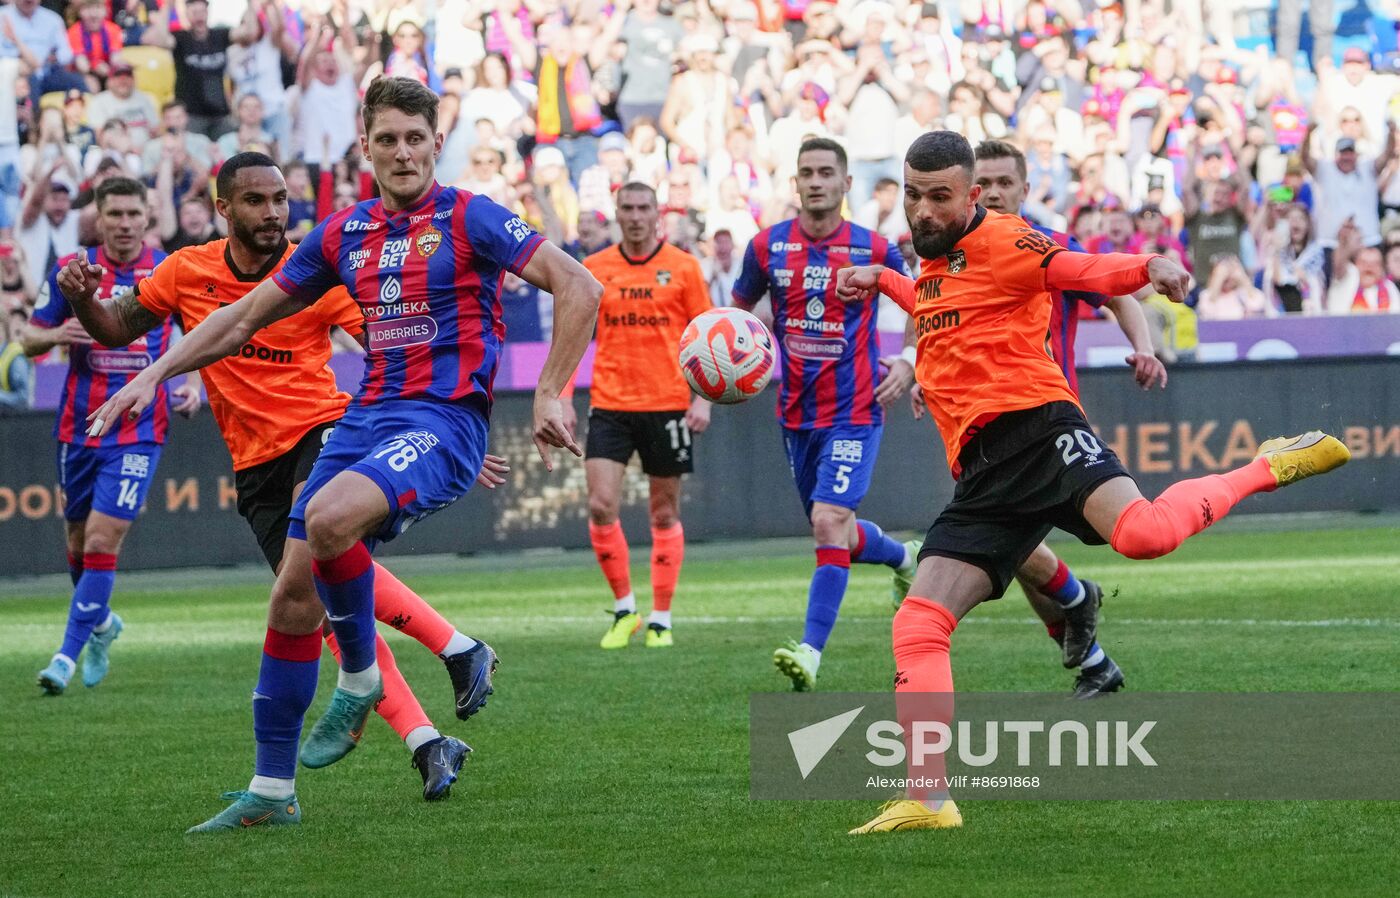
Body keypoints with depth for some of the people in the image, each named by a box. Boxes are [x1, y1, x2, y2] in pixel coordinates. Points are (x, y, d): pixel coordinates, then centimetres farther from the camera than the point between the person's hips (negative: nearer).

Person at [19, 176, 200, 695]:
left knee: (102, 543, -13)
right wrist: (56, 335, -18)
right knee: (79, 542, 13)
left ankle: (68, 654, -9)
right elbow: (29, 339, 5)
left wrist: (193, 384, -6)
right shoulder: (73, 269, -1)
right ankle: (100, 623, 40)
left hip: (138, 432, -2)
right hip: (79, 428, 3)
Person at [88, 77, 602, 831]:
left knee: (329, 518, -34)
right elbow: (246, 316, 21)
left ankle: (360, 680, -8)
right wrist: (154, 375, 12)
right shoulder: (345, 233, 12)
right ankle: (272, 792, 11)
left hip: (443, 423, -6)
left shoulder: (469, 219, -4)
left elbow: (579, 288, -8)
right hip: (366, 419, 6)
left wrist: (549, 396, -13)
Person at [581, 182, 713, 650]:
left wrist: (703, 398, -6)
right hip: (610, 404, 1)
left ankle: (661, 619, 14)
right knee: (601, 505, -11)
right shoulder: (594, 269, 5)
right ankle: (624, 608, 5)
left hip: (668, 404, -1)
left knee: (665, 513, 5)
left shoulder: (683, 267, 1)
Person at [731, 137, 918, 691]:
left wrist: (908, 364, -7)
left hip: (854, 411, -4)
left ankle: (810, 654, -20)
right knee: (834, 532, 15)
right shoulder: (768, 246, 1)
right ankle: (903, 559, 49)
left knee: (829, 524, -19)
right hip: (796, 412, 4)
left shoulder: (873, 250, -6)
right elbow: (739, 310, 16)